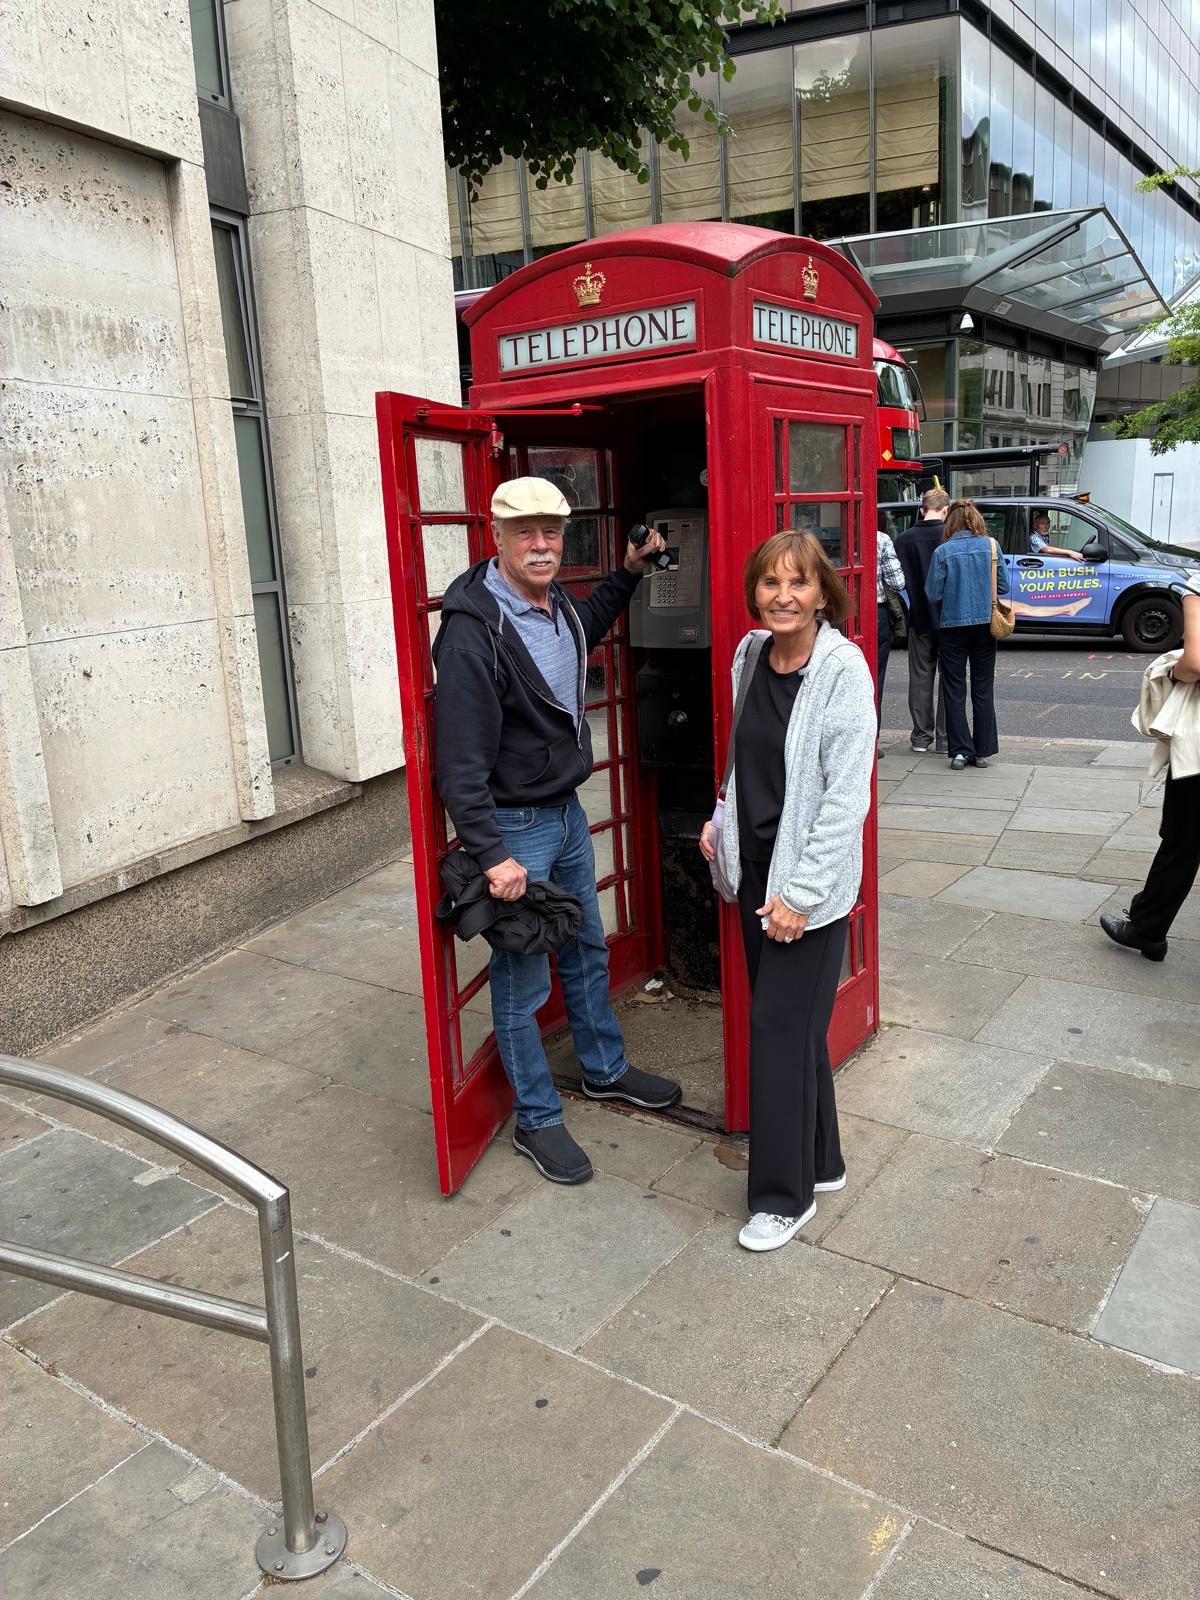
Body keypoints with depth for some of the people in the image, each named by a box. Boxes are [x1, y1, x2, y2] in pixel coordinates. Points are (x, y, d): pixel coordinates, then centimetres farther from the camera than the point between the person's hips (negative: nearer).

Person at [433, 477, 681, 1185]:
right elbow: (461, 760, -25)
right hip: (513, 826, -9)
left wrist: (631, 569, 26)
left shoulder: (558, 604, 3)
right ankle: (537, 1120, 22)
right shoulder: (474, 630, -24)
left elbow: (587, 629, 31)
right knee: (523, 981, 4)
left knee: (588, 951, 23)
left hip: (567, 811, 9)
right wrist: (491, 855, -26)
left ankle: (606, 1070, 44)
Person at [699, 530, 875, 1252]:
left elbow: (846, 794, -18)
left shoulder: (843, 669, -15)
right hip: (755, 869, 7)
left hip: (811, 883, -6)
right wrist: (720, 819, 7)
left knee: (780, 1027, -1)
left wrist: (802, 894, -18)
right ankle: (820, 1160, 35)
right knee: (795, 1024, 16)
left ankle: (784, 1195, 16)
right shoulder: (750, 656, 5)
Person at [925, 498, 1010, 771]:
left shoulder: (942, 552, -9)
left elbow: (933, 594, -8)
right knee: (983, 689, 11)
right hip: (984, 624, 2)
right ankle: (982, 751, 14)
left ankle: (960, 751, 4)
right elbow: (1003, 586, 0)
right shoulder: (991, 546, -3)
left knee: (954, 690, 6)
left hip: (952, 626, -2)